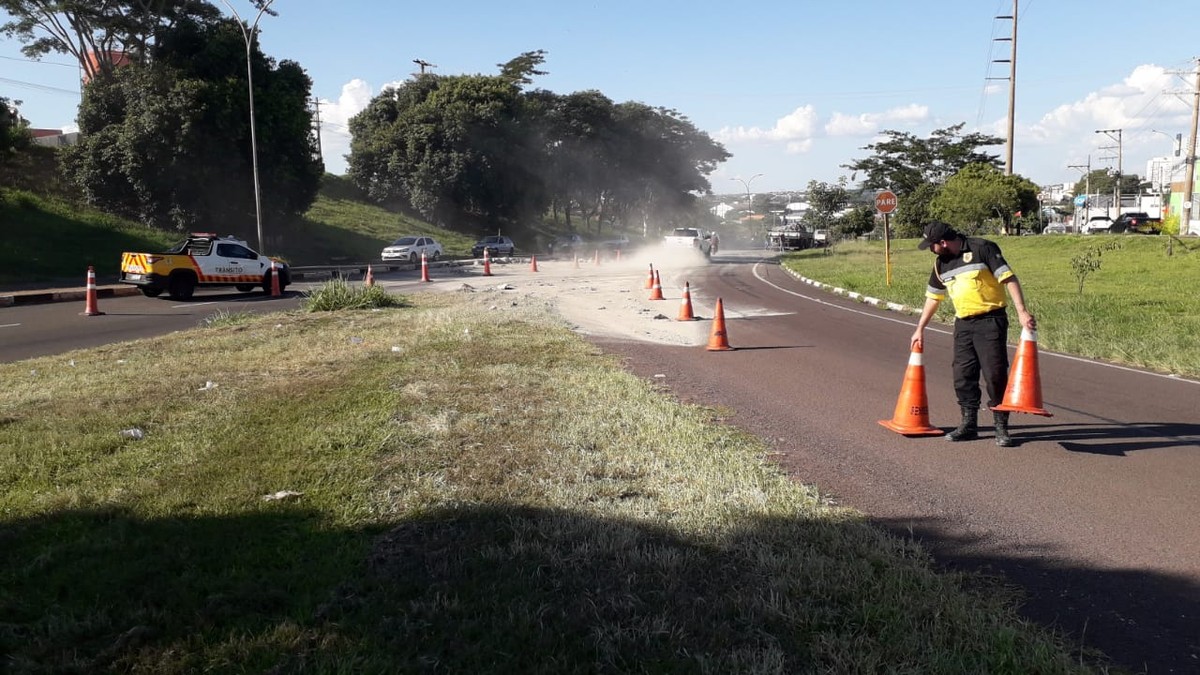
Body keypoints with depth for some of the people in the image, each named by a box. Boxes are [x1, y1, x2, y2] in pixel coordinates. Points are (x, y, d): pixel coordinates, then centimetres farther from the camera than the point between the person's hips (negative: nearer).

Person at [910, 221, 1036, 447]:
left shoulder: (982, 249, -10)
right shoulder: (941, 263, 10)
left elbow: (1009, 278, -14)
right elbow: (933, 297, 20)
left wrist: (1022, 312, -23)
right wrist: (920, 329, 23)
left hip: (990, 320, -6)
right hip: (963, 324, 7)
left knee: (995, 374, -7)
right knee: (963, 375, 6)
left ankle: (1001, 428, 2)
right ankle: (969, 424, 16)